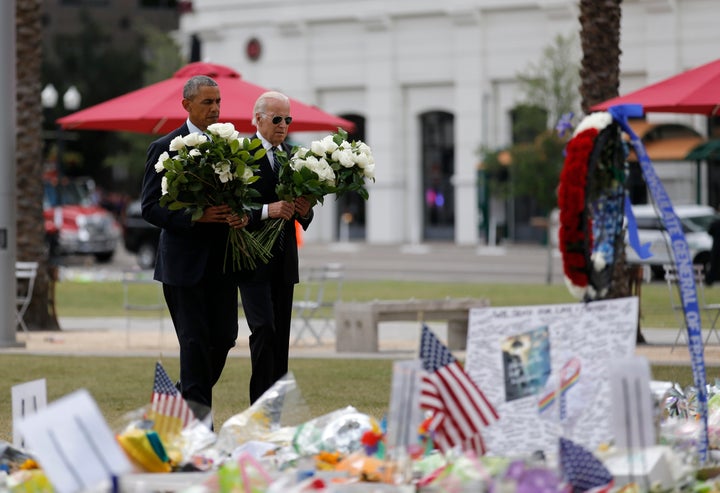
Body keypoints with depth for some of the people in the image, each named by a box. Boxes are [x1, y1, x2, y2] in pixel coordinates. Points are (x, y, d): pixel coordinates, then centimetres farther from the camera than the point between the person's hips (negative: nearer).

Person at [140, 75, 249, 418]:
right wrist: (196, 216, -21)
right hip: (183, 260, -5)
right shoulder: (165, 149, -4)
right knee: (195, 340, -5)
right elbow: (150, 208, -8)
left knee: (224, 338, 5)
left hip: (221, 261, 5)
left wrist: (243, 216, -7)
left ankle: (184, 397, 26)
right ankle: (198, 415, 0)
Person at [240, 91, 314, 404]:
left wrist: (305, 212, -4)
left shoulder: (292, 156, 14)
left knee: (281, 337, 7)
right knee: (264, 330, -16)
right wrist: (266, 210, -25)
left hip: (284, 261, 7)